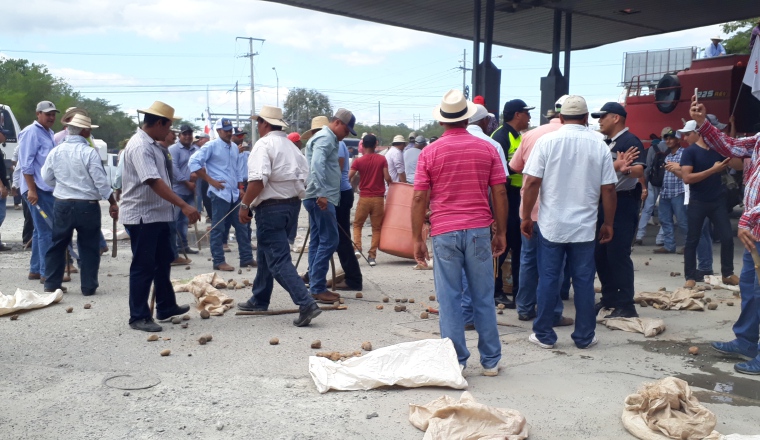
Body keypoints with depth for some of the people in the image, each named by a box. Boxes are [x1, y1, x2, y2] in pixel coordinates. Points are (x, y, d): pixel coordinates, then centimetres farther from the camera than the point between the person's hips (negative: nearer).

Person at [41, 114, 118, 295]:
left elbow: (47, 178, 13)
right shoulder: (89, 153, -13)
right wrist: (113, 202, -3)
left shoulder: (55, 151, 2)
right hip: (87, 205, -4)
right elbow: (101, 181, -13)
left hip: (62, 204, 4)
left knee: (57, 245, 15)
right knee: (89, 247, 6)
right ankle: (88, 286, 9)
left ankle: (52, 284, 20)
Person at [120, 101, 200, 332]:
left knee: (163, 262, 18)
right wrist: (184, 205, -35)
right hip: (142, 216, -10)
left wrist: (179, 206, 18)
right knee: (143, 267, -1)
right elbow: (154, 182, -30)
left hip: (157, 215, 10)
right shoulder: (139, 146, -20)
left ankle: (166, 307, 31)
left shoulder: (152, 144, 11)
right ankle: (139, 317, 9)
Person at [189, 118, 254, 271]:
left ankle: (246, 258, 17)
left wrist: (240, 188, 14)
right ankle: (219, 261, 5)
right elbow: (194, 162, -13)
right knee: (218, 228, -1)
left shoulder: (234, 148, 15)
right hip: (219, 193, -7)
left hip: (234, 194, 7)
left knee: (241, 226, 9)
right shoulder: (211, 146, -7)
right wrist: (210, 180, -13)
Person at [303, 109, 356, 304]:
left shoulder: (326, 138, 22)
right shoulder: (326, 138, -10)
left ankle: (316, 286, 15)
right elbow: (316, 165, -25)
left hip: (317, 197, 11)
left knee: (318, 241, 11)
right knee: (329, 240, -10)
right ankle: (318, 288, -8)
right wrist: (321, 193, -32)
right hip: (321, 198, -11)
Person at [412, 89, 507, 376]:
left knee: (449, 299, 6)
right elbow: (500, 193, 3)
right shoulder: (487, 149, 3)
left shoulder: (430, 153, -1)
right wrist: (501, 232, 11)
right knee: (483, 298, 10)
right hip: (479, 231, 2)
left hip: (444, 233, -1)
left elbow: (419, 198, -3)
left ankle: (456, 361, 11)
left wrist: (417, 239, 3)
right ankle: (490, 361, 18)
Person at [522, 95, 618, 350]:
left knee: (548, 279, 7)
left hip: (551, 225, -1)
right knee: (583, 281, 9)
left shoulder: (547, 141, -5)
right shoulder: (599, 145, 0)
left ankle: (544, 335, 15)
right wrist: (608, 223, 11)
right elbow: (608, 189, 0)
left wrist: (526, 217, 1)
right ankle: (584, 337, 18)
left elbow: (532, 182, -8)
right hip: (584, 227, 1)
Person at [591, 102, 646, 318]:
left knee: (618, 254, -10)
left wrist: (626, 169, -44)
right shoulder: (608, 143, 15)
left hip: (623, 203, -9)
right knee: (600, 253, 12)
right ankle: (609, 297, 23)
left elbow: (640, 170, -28)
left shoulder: (630, 141, -13)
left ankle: (626, 305, -4)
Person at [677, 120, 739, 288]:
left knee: (727, 237, 4)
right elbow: (686, 178, -17)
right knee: (692, 240, 3)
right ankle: (691, 277, 11)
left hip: (717, 201, 3)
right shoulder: (689, 152, -6)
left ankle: (728, 274, 19)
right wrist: (713, 170, -20)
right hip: (697, 203, -3)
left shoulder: (718, 149, 6)